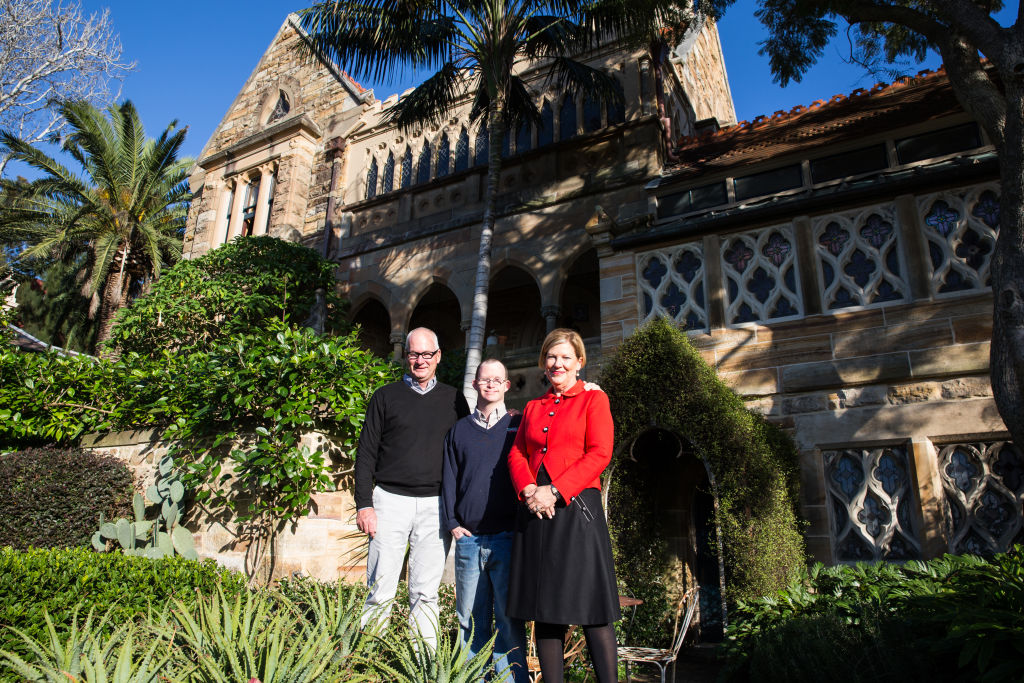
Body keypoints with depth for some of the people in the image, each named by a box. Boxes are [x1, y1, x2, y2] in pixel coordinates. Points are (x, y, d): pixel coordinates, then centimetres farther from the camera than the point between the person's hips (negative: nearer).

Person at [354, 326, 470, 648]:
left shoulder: (453, 399, 11)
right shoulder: (386, 396, 7)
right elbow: (366, 453, 5)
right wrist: (364, 504, -3)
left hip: (436, 505, 1)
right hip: (391, 501, -1)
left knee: (426, 593, 5)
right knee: (380, 591, -1)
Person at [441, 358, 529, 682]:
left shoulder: (518, 425, 8)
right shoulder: (459, 430, 14)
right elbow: (449, 480, 11)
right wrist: (453, 523, 3)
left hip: (507, 536, -2)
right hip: (468, 538, 2)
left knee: (509, 619, 1)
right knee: (471, 620, 8)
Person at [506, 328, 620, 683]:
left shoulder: (594, 400, 5)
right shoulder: (532, 408, 19)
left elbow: (599, 454, -6)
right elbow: (517, 454, 11)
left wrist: (555, 491, -14)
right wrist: (529, 490, -9)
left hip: (576, 508, -4)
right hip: (535, 511, 5)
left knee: (591, 608, -3)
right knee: (544, 607, 7)